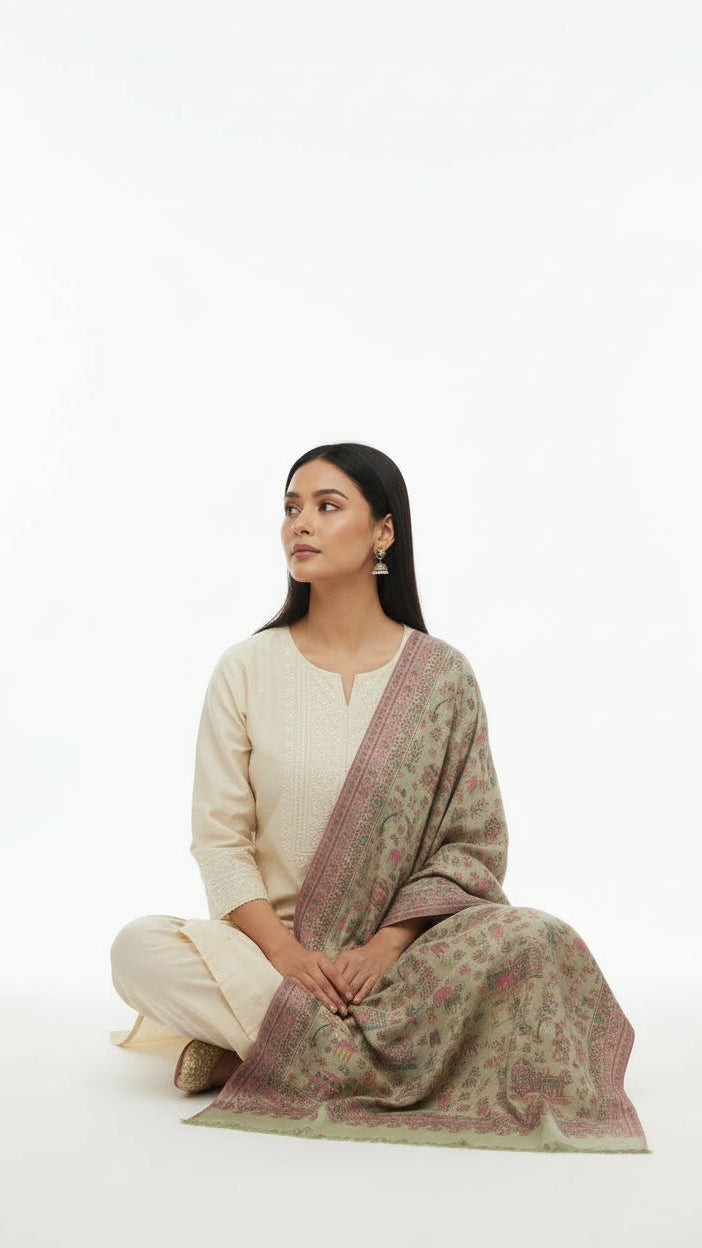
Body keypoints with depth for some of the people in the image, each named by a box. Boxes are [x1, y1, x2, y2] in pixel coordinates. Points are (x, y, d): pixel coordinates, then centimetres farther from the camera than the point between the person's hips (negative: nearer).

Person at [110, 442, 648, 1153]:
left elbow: (472, 844, 0)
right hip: (271, 944, 0)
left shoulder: (441, 674, 0)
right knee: (139, 950, -27)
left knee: (532, 943, -30)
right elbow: (220, 839, -1)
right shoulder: (246, 669, 2)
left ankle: (277, 1050, -18)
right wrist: (287, 954, -16)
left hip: (408, 946, 0)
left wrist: (388, 943, -15)